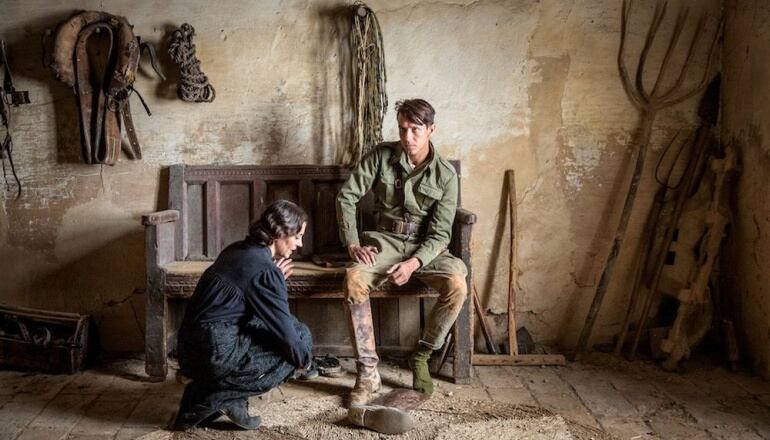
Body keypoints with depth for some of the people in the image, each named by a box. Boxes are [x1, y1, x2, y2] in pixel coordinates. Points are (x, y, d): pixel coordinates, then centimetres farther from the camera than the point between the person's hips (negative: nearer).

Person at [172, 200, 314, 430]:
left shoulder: (239, 250, 11)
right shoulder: (264, 270, -15)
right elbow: (285, 331, -12)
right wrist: (303, 358, 7)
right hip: (216, 353, -9)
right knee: (300, 336, 2)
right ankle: (211, 400, -1)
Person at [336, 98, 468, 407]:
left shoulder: (445, 175, -5)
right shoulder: (381, 156, -2)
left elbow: (440, 234, -9)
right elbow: (346, 196, -2)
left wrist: (414, 263, -25)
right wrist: (353, 243, -13)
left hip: (426, 246, 0)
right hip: (385, 240, 0)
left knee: (457, 285, -30)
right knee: (354, 279, -32)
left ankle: (421, 358, -8)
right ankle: (368, 373, -25)